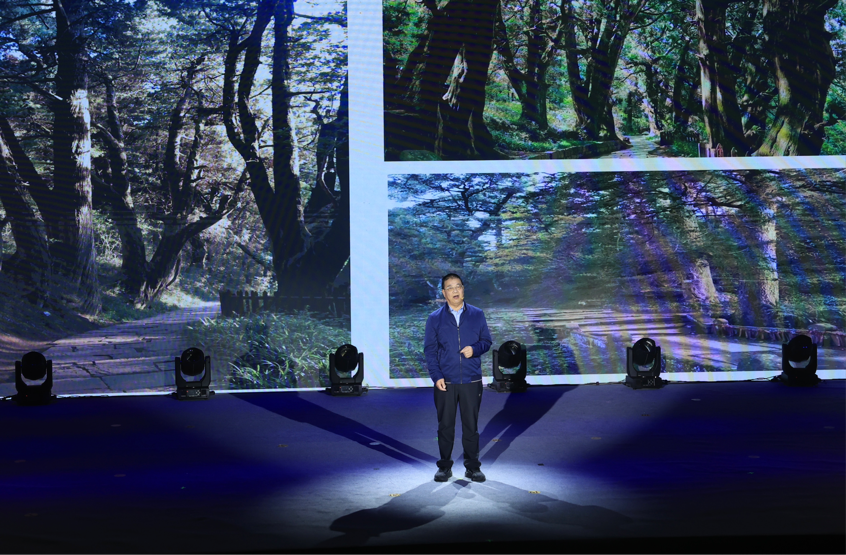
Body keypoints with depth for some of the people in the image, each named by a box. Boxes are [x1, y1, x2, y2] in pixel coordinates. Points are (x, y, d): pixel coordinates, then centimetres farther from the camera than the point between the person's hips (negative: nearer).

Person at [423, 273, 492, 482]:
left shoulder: (477, 315, 6)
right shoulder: (435, 319, 4)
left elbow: (486, 341, 10)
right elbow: (430, 350, 3)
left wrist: (475, 349, -13)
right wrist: (436, 376, -8)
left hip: (472, 381, 0)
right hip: (445, 382, 0)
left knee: (471, 424, 4)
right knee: (445, 425, 4)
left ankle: (473, 467, 13)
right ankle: (444, 467, 14)